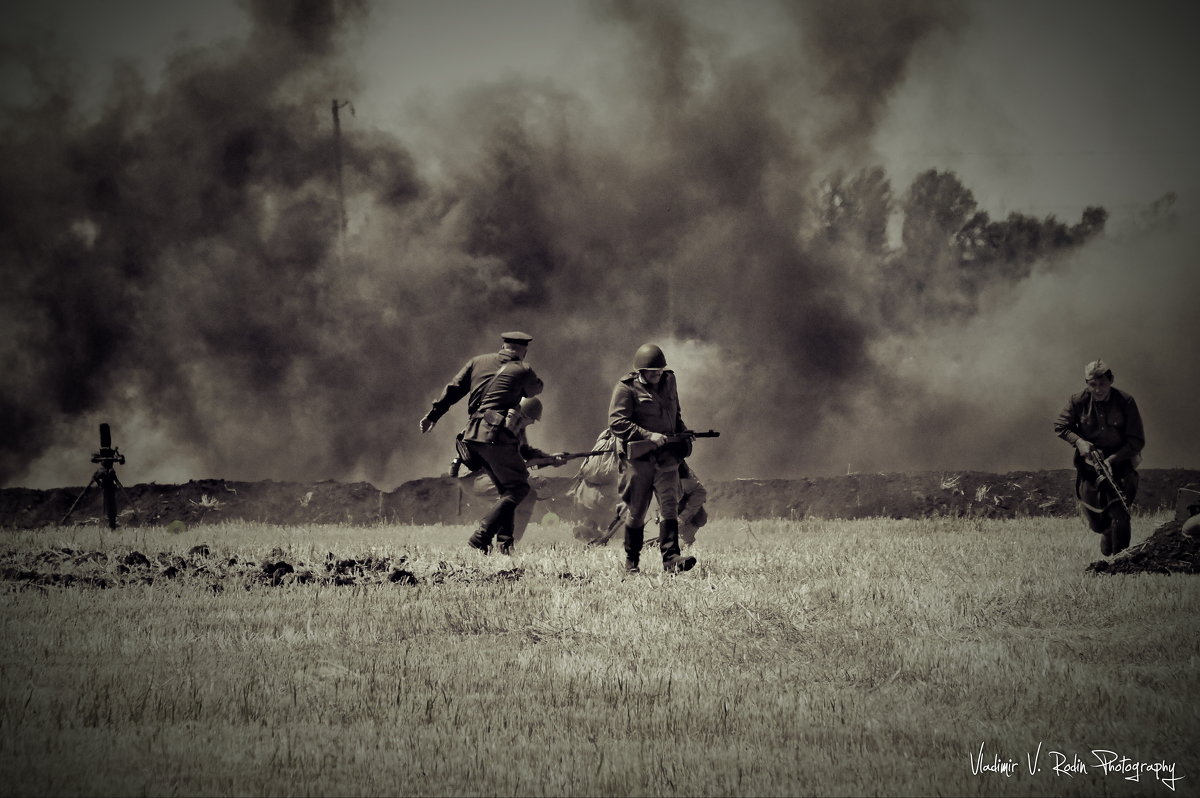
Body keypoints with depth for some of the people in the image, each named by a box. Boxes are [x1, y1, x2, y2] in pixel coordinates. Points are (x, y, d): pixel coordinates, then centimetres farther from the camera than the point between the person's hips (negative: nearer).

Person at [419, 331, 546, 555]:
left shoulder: (478, 362, 15)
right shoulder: (523, 371, 4)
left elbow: (453, 390, 11)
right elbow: (536, 389, 24)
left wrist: (433, 415, 16)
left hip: (472, 435, 6)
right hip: (497, 435, -6)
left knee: (505, 488, 17)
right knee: (518, 488, 1)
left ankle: (505, 542, 9)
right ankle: (481, 536, -12)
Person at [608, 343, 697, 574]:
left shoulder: (669, 381, 12)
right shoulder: (627, 388, -7)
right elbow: (617, 423, -15)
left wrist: (683, 438, 11)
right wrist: (648, 436, -20)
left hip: (667, 458, 4)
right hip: (638, 459, -4)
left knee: (670, 508, -9)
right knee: (636, 512, 5)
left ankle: (671, 559, -15)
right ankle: (631, 561, 19)